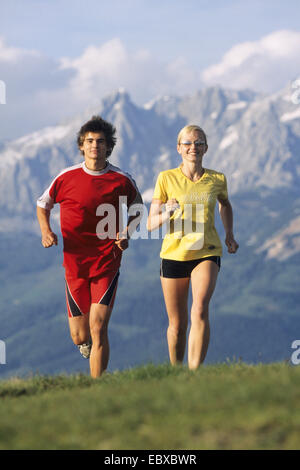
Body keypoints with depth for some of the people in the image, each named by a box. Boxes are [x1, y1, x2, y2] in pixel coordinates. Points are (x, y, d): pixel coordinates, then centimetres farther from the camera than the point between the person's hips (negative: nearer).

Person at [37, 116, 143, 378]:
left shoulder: (122, 181, -3)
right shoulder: (67, 178, -2)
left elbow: (138, 209, 17)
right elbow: (43, 205, 15)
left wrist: (126, 232, -1)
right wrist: (46, 231, -4)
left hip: (107, 262, -1)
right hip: (74, 264, 1)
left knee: (98, 329, -15)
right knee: (80, 337, 7)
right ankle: (87, 341, 46)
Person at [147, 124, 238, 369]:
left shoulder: (217, 179, 3)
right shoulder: (166, 179, -2)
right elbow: (151, 224, -2)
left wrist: (230, 235, 16)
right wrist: (166, 215, -23)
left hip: (207, 252, 0)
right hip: (173, 254, 0)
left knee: (200, 310, -24)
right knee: (177, 324, 6)